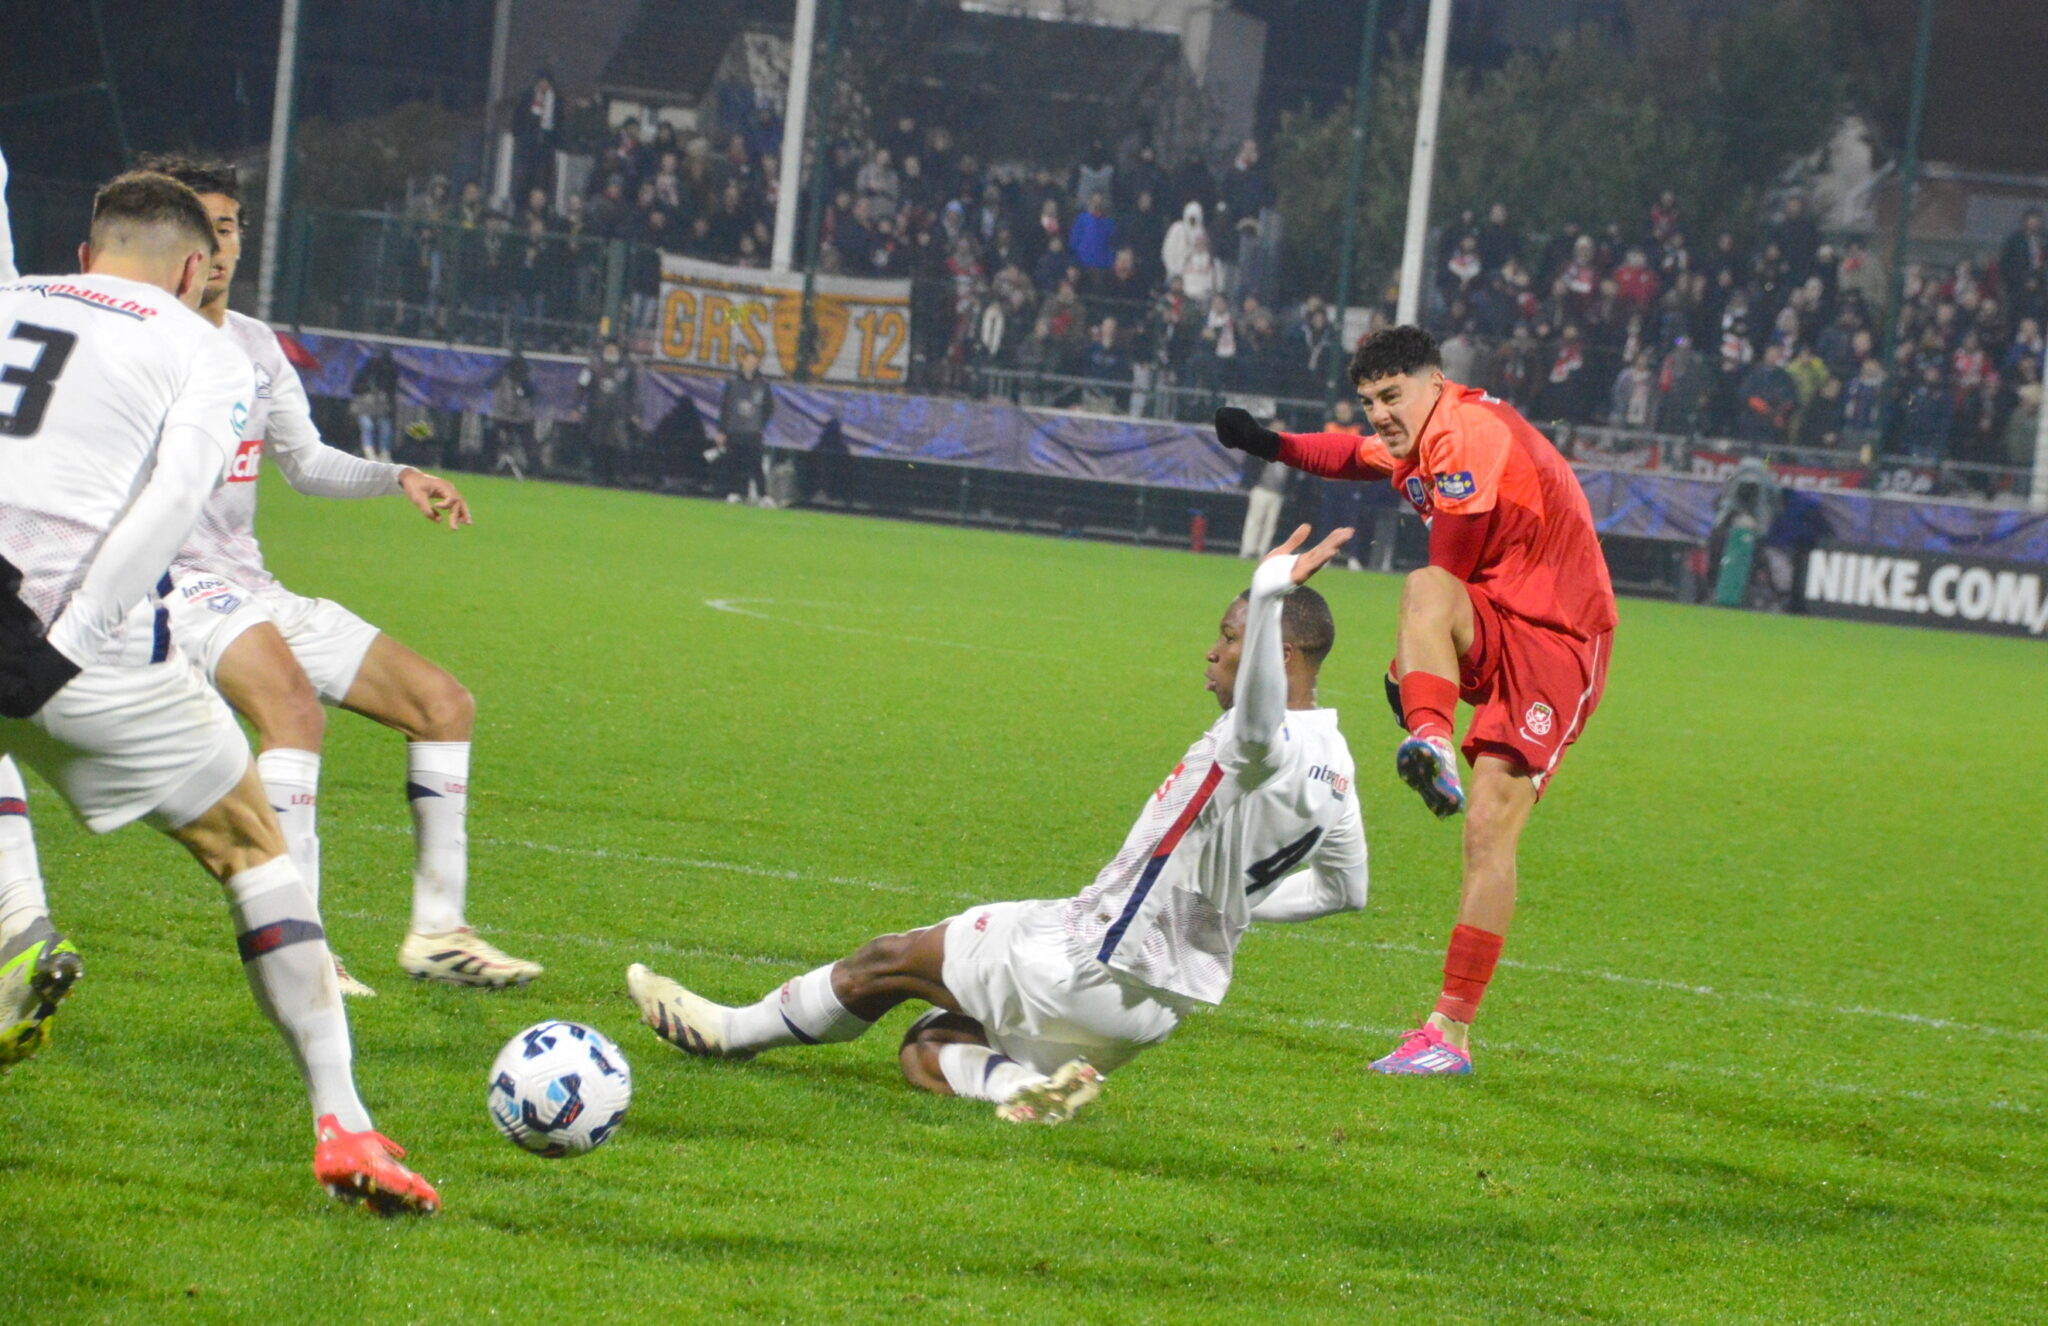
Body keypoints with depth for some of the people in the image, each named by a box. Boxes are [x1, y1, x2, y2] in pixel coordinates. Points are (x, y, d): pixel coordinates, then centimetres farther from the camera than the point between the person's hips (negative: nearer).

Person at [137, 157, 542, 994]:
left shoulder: (256, 348, 15)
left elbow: (306, 463, 23)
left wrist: (398, 478, 8)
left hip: (249, 592, 9)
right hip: (166, 582, -9)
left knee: (445, 703, 3)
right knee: (291, 698, -37)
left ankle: (437, 929, 7)